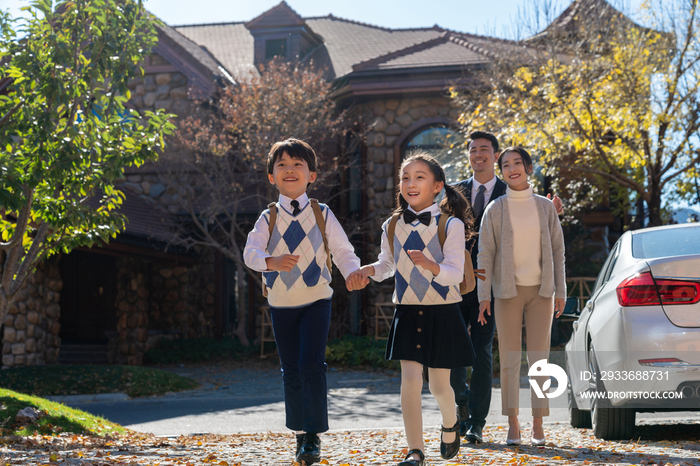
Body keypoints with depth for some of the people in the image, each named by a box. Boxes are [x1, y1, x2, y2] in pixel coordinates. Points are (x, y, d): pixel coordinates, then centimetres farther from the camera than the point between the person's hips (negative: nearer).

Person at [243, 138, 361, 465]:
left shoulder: (322, 215, -1)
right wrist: (272, 261, -37)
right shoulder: (268, 218, -1)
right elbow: (251, 251, -15)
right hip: (281, 303, 2)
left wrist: (354, 273, -25)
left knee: (312, 365, -14)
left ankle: (314, 437, -4)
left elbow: (343, 251, -4)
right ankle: (300, 434, 24)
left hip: (316, 300, -2)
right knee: (291, 371, 9)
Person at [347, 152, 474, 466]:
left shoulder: (450, 225, -9)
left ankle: (450, 423, 41)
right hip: (407, 312, 2)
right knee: (410, 379, -9)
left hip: (442, 313, -2)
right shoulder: (392, 228, 3)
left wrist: (431, 266, -34)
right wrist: (369, 271, -1)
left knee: (439, 385, 7)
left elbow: (455, 274, -15)